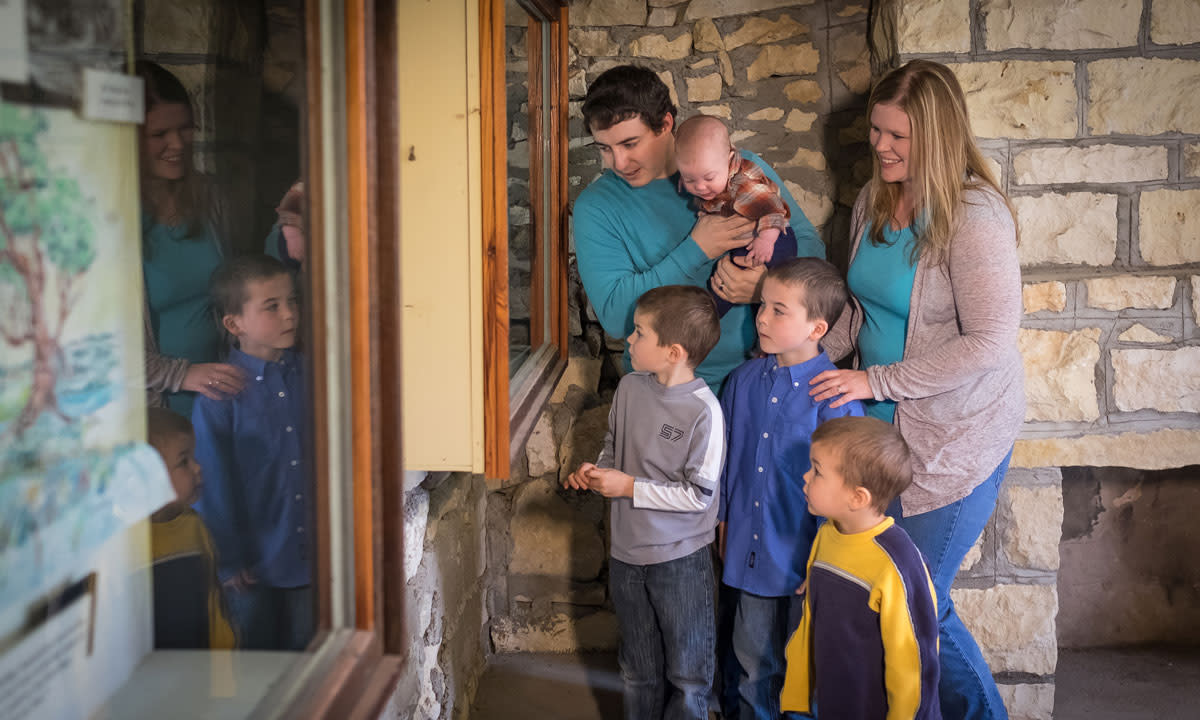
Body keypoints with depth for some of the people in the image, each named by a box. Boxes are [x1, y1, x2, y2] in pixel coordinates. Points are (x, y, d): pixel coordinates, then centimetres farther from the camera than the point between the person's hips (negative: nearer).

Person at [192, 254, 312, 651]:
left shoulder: (310, 376, 0)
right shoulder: (219, 394, -12)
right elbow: (215, 482, -9)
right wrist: (229, 560, -7)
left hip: (308, 557, 3)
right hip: (253, 564, -3)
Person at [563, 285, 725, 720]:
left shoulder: (703, 410, -21)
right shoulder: (630, 387, -3)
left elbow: (698, 495, -19)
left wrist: (630, 487, -19)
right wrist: (595, 472, -6)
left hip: (679, 558, -6)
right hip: (627, 552, 6)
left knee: (686, 671, 10)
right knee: (638, 670, 21)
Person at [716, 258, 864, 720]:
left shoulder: (834, 396, -16)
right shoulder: (745, 379, 1)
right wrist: (723, 523, 14)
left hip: (799, 559, -5)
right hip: (745, 554, 5)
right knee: (744, 657, 17)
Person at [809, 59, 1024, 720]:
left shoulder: (974, 214, -18)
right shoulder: (873, 202, 5)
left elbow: (990, 341, -24)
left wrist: (876, 381, -21)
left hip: (957, 439, -7)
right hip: (883, 425, 7)